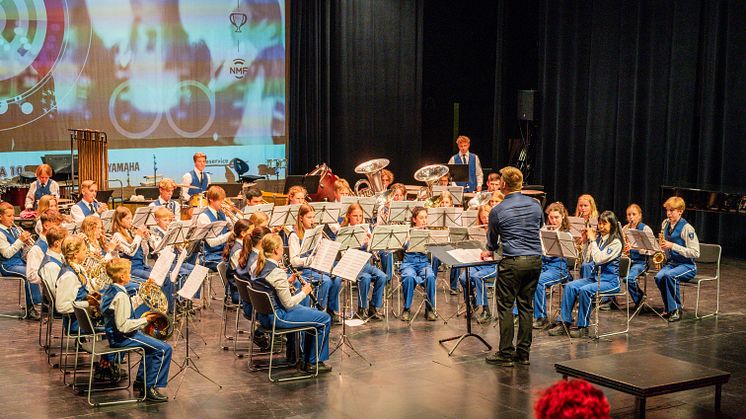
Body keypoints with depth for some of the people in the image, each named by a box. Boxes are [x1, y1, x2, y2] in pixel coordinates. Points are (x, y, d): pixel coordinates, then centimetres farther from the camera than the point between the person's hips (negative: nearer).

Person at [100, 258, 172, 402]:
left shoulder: (108, 290, 6)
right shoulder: (121, 296, -24)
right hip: (122, 337, -11)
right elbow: (123, 326, -28)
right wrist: (145, 320, -17)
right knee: (164, 349, -13)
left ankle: (140, 381, 29)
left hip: (113, 335, 11)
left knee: (153, 344, 28)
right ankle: (149, 388, -6)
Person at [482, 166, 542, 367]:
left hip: (512, 262, -5)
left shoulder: (498, 211, -5)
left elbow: (492, 238, 13)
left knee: (505, 307, 2)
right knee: (526, 306, 12)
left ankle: (506, 354, 3)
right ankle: (523, 353, 16)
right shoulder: (535, 205, 6)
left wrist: (489, 251, 36)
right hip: (535, 260, 5)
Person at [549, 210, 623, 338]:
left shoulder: (615, 242, -10)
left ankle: (583, 328, -21)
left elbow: (599, 259, -21)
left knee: (585, 290, -31)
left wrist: (592, 240, -15)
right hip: (595, 276, 7)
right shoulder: (598, 238, 11)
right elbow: (587, 258, 10)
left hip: (610, 280, -7)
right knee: (570, 286, -16)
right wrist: (587, 241, -1)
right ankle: (564, 324, -16)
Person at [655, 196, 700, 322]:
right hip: (670, 263, 6)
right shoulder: (665, 224, 8)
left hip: (687, 265, -6)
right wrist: (662, 247, 2)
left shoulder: (686, 228, -13)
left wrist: (673, 246, -22)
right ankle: (668, 308, -8)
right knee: (659, 277, -26)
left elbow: (695, 253, -17)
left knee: (669, 275, -35)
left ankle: (675, 310, -20)